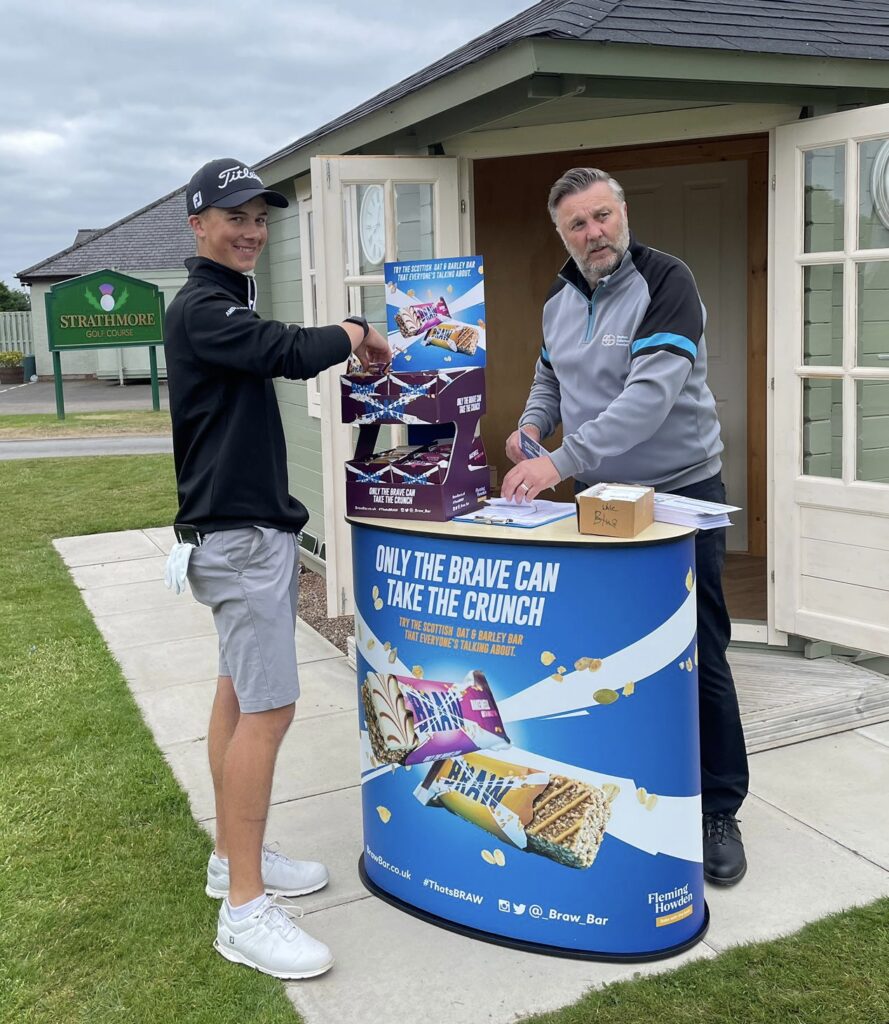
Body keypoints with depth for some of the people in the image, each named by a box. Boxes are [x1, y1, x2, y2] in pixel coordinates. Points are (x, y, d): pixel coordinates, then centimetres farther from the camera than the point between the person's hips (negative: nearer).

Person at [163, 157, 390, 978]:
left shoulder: (227, 306, 19)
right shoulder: (201, 309, -13)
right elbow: (292, 352, -24)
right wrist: (356, 333, -6)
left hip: (253, 526, 11)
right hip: (238, 534, -11)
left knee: (239, 691, 14)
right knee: (268, 708, -11)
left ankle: (234, 858, 25)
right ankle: (244, 909, -5)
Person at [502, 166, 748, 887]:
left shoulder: (665, 282, -15)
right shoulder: (559, 301, 7)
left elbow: (652, 393, -28)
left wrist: (561, 461, -34)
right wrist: (532, 426, 0)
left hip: (679, 494, -6)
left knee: (698, 656, 0)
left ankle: (719, 812, 15)